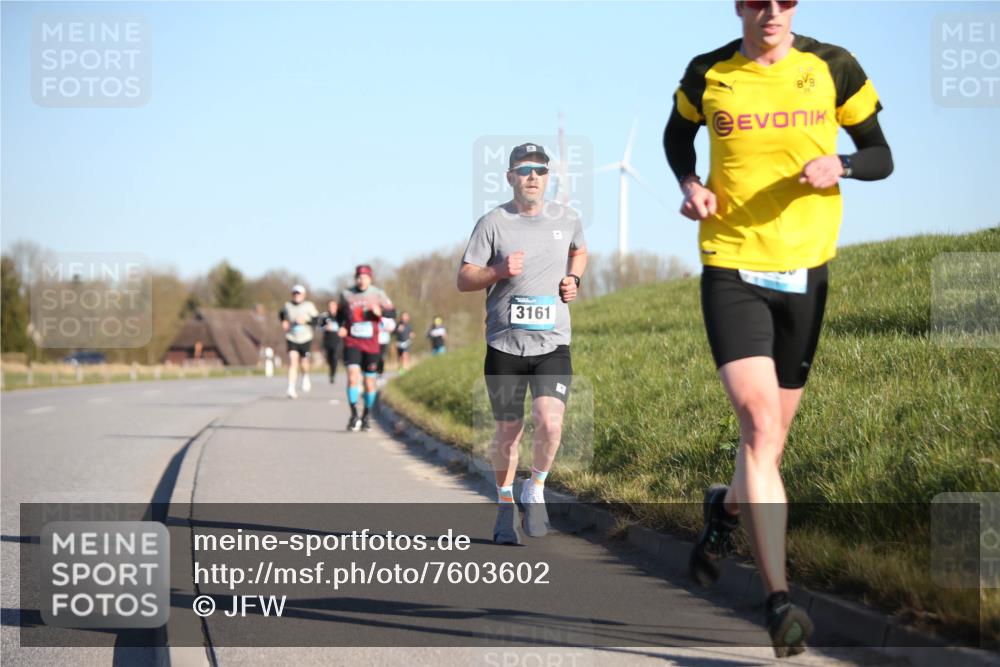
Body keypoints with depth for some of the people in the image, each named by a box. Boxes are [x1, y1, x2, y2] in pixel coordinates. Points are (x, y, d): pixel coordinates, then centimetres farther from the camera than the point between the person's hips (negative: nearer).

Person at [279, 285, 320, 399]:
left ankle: (306, 377, 46)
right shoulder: (287, 306, 2)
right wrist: (284, 322, 5)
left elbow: (317, 319, -6)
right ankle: (291, 389, -20)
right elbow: (282, 314, 24)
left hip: (305, 339, 0)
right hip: (292, 339, 0)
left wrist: (305, 321, -20)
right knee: (292, 361, -16)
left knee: (304, 363, 9)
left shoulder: (309, 306, -4)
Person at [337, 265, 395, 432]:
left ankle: (366, 416, 24)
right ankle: (354, 415, -15)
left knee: (370, 381, 6)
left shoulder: (378, 294, 1)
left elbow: (392, 313, 0)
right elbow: (340, 313, 19)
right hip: (352, 343, 0)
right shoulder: (346, 295, 4)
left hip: (371, 345, 1)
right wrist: (341, 326, 1)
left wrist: (380, 312, -20)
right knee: (353, 375, -19)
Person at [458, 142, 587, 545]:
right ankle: (505, 507, 28)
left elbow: (579, 251, 30)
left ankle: (535, 489, 8)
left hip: (553, 344, 1)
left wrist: (573, 278, 10)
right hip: (505, 345, -1)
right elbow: (464, 280, -1)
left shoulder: (566, 219, 7)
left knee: (550, 422, -19)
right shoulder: (493, 223, -2)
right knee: (506, 432, 7)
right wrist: (500, 270, -18)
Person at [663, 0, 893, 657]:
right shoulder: (707, 75, 0)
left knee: (771, 437, 12)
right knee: (759, 422, -19)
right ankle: (780, 598, -19)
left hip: (805, 272, 2)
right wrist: (690, 183, 0)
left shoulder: (833, 68, 0)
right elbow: (677, 135, 21)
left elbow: (881, 156, 8)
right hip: (731, 271, -2)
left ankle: (727, 509, 48)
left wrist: (839, 165, -14)